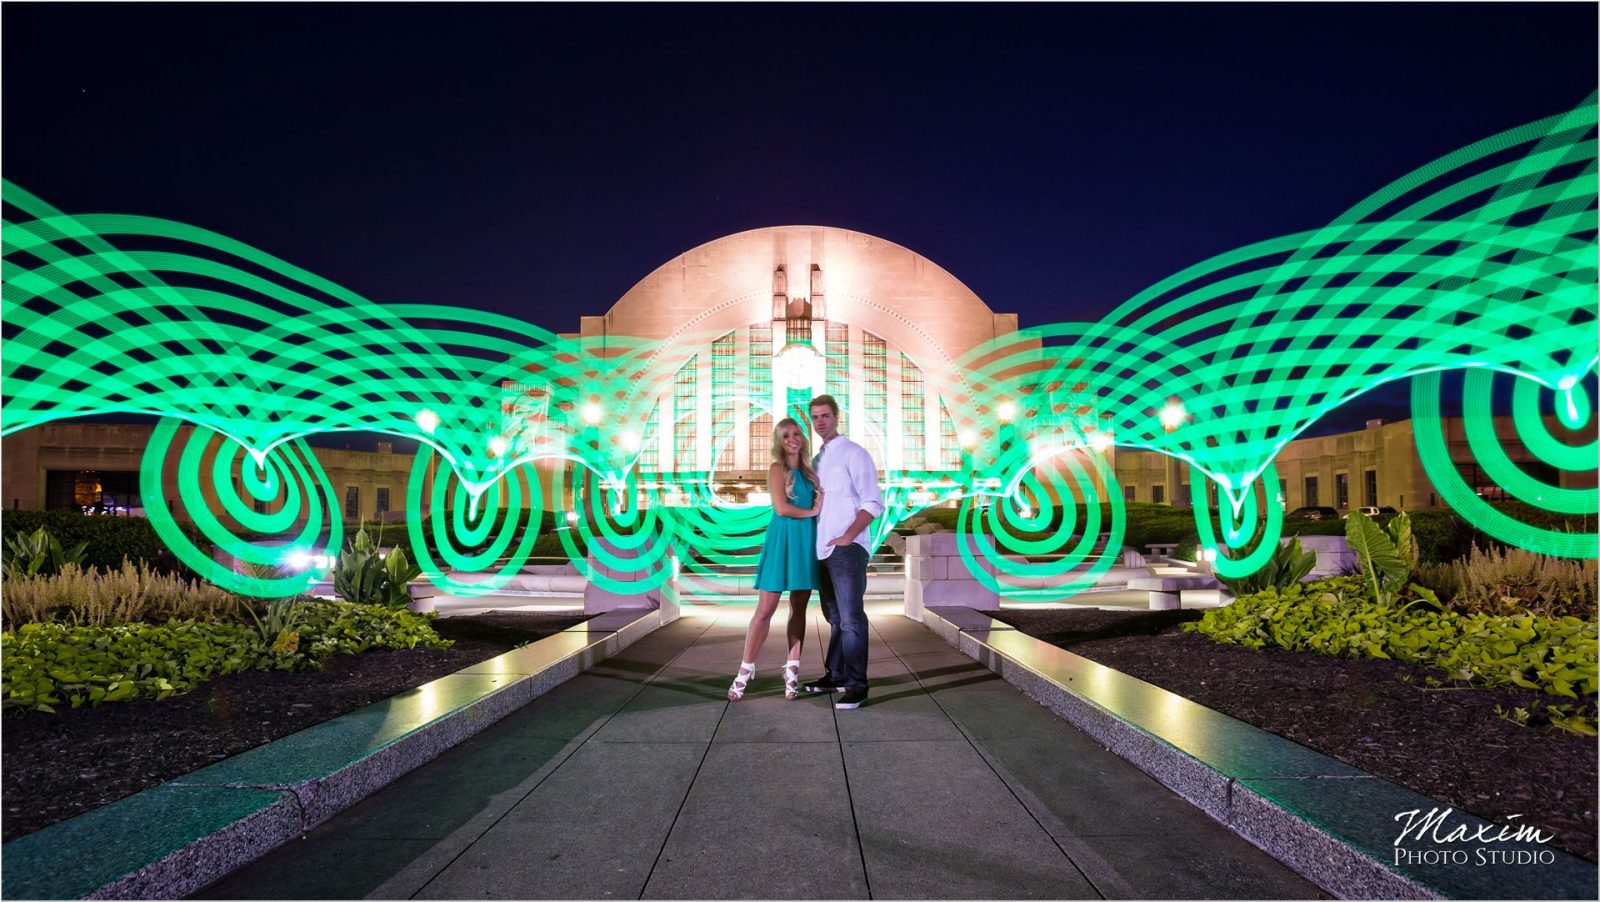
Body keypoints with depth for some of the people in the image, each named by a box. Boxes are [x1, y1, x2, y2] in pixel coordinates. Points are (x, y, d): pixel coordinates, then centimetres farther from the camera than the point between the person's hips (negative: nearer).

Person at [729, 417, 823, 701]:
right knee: (765, 608, -5)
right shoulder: (777, 469, -2)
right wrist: (811, 511, -4)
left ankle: (792, 670, 11)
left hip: (807, 542, 5)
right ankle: (746, 668, 4)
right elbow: (781, 508, -13)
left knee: (799, 608, 6)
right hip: (782, 540, -5)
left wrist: (821, 504, 0)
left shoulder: (809, 471, 14)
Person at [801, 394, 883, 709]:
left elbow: (874, 504, -9)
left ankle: (857, 685, -3)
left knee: (851, 618, -9)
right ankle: (836, 675, 23)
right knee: (835, 617, 14)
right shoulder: (816, 461, 18)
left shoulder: (853, 453, -3)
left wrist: (847, 537, -15)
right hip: (823, 550, 7)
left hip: (848, 549, -7)